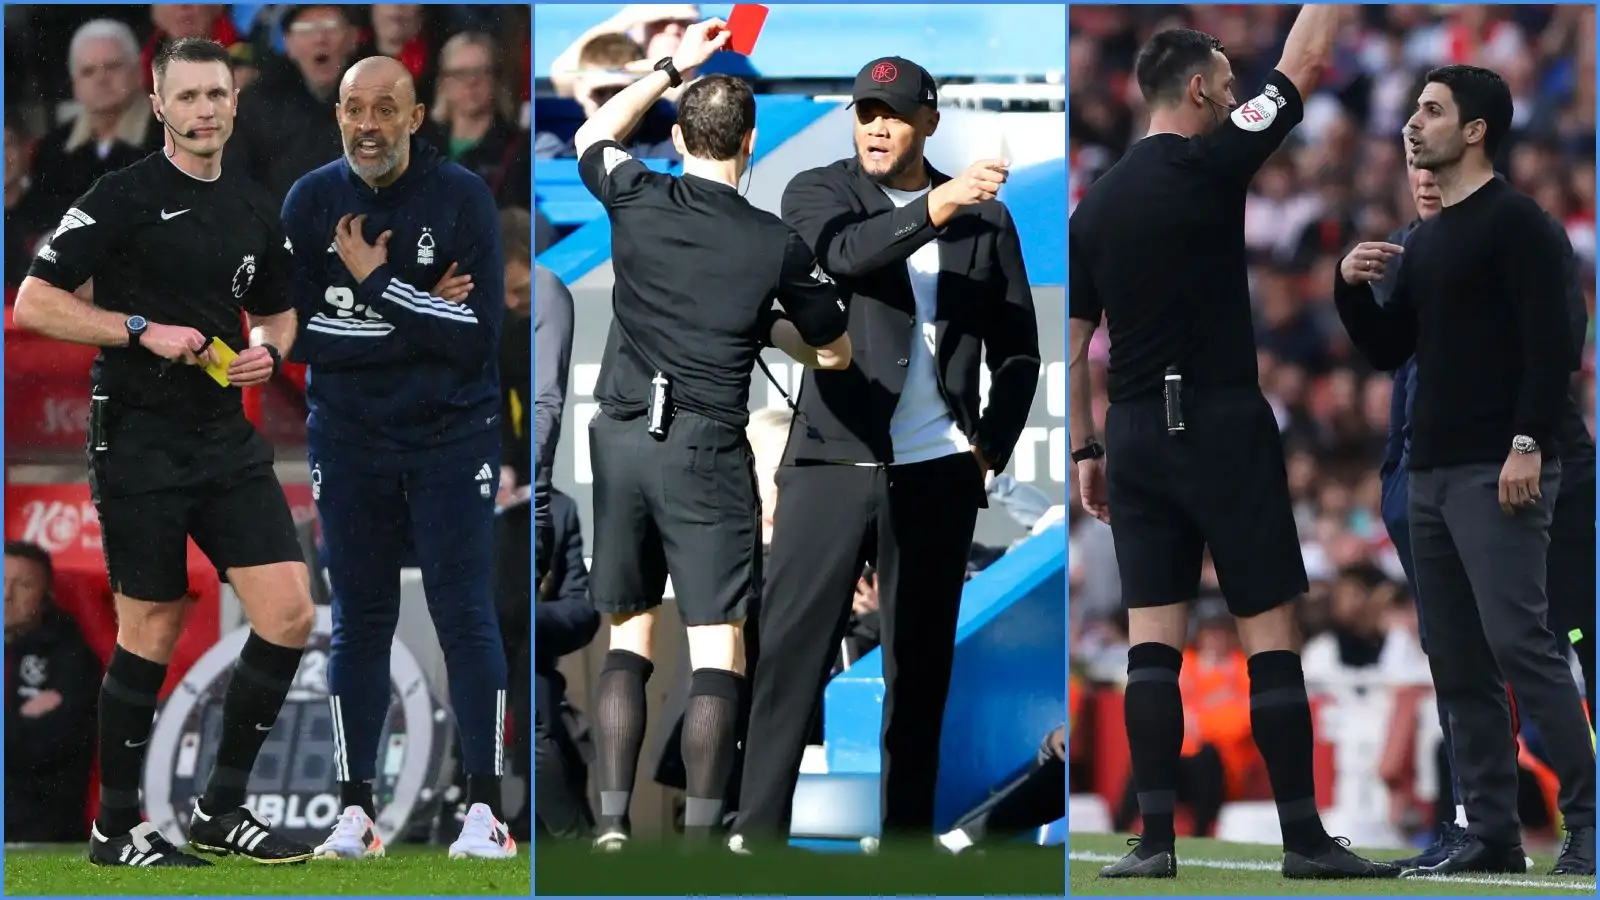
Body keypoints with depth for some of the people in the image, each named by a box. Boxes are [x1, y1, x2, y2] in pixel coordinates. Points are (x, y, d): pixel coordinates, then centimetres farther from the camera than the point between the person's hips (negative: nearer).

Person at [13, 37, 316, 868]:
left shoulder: (255, 208, 10)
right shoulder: (123, 198, -8)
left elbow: (276, 313, 25)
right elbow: (34, 303, -11)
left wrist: (268, 351, 2)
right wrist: (144, 331, -18)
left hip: (227, 443, 6)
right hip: (140, 448, -6)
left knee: (289, 615, -4)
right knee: (151, 635, 0)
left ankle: (222, 808, 8)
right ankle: (115, 829, 14)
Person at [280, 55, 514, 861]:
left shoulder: (462, 199, -10)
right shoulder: (311, 202, -4)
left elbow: (480, 336, -16)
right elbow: (298, 334, -10)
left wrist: (378, 284, -19)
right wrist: (420, 321, -16)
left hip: (452, 436, -2)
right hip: (349, 438, 2)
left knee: (465, 613, -4)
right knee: (359, 621, 7)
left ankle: (484, 809, -1)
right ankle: (356, 810, 11)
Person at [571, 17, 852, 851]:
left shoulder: (637, 201, 0)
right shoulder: (777, 245, -5)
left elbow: (593, 136, 26)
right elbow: (835, 352, 10)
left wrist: (672, 66, 31)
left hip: (621, 437, 3)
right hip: (707, 449, -3)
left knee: (628, 636, 12)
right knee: (717, 649, -3)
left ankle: (613, 822, 3)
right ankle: (699, 837, -10)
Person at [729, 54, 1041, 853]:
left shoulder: (985, 220, 9)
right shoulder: (817, 193, 3)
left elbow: (1018, 350, 14)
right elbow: (843, 253, -20)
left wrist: (994, 446, 2)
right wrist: (936, 207, -33)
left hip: (938, 475, 2)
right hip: (834, 459, -2)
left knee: (921, 663, 5)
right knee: (793, 647, -7)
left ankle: (907, 836, 10)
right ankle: (757, 832, -8)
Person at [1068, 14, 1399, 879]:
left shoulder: (1095, 206, 9)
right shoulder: (1211, 166, -9)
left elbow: (1070, 345, 13)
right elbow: (1304, 59, -3)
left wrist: (1086, 452, 19)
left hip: (1135, 435, 6)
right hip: (1223, 427, -6)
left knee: (1152, 639, 2)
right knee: (1270, 632, -1)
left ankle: (1155, 839, -4)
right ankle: (1303, 836, -1)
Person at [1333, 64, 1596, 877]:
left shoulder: (1515, 223, -9)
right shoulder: (1425, 240, 19)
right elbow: (1386, 352, 22)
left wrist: (1529, 445, -23)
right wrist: (1353, 289, 4)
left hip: (1499, 474, -9)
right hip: (1432, 475, 9)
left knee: (1519, 643, -17)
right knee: (1457, 663, 7)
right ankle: (1492, 833, 10)